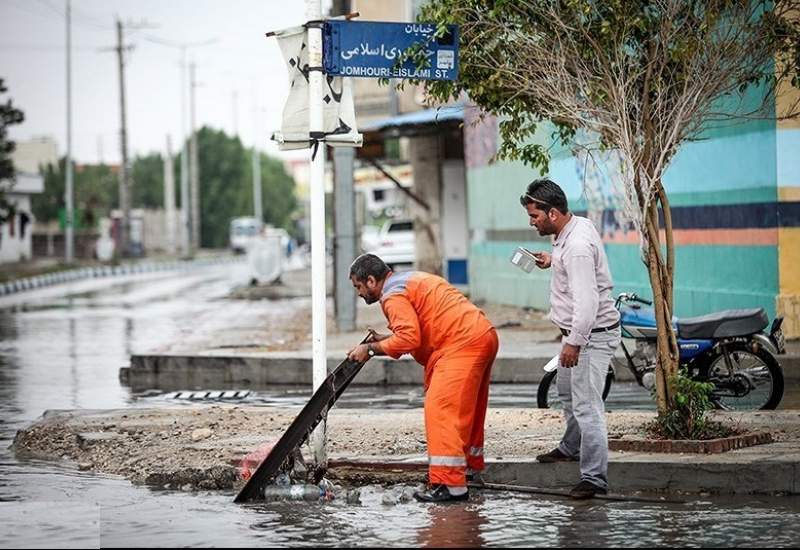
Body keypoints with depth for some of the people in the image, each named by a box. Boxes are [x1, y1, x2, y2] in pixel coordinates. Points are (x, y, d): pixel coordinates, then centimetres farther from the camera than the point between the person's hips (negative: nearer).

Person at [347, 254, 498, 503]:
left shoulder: (393, 295, -8)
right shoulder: (408, 280, 24)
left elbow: (409, 338, -19)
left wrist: (372, 348, -10)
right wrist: (385, 339, 15)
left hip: (464, 344, -11)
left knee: (440, 408, -13)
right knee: (467, 407, 23)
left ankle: (450, 484, -17)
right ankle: (469, 465, 39)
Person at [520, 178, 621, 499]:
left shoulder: (576, 247, -27)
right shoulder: (579, 225, 4)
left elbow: (587, 302, -32)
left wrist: (573, 343, -29)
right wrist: (553, 260, 14)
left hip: (592, 334, -11)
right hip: (578, 331, 11)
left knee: (586, 406, -14)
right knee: (567, 390, 29)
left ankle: (594, 478, -14)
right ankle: (571, 448, 50)